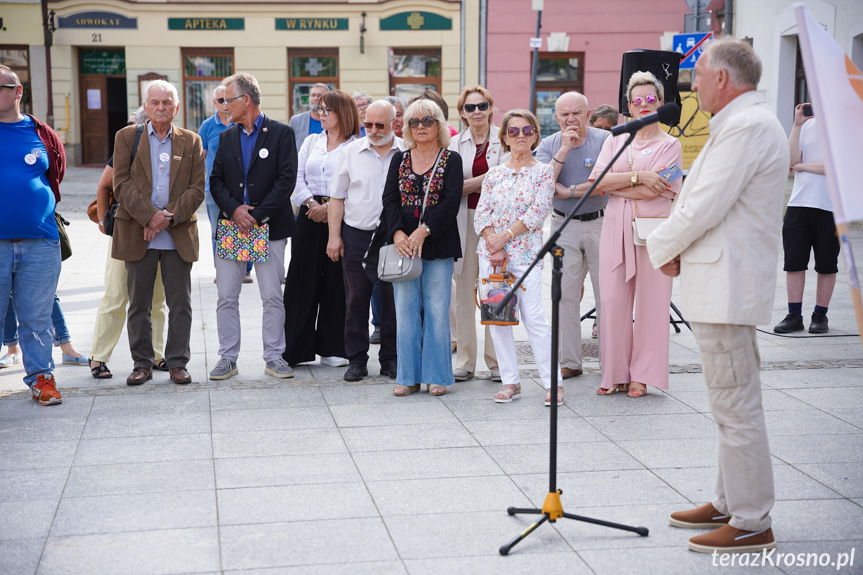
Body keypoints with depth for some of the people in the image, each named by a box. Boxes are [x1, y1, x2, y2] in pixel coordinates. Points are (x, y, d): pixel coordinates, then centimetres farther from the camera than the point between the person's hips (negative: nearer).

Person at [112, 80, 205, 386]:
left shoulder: (191, 141, 9)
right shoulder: (126, 137, 6)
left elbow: (197, 188, 2)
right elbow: (122, 183, -3)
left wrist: (170, 218, -11)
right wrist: (150, 216, -14)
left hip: (179, 235, 1)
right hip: (137, 233, 0)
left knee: (180, 304, 3)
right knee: (139, 303, 5)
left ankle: (177, 363, 12)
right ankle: (142, 363, 14)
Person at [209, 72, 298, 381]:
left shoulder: (281, 133, -1)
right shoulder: (226, 137, 14)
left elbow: (286, 180, -9)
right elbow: (216, 180, 9)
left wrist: (257, 215, -13)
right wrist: (234, 209, -9)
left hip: (269, 226, -4)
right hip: (231, 226, 4)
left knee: (272, 297, 1)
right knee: (226, 297, 3)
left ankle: (274, 356, 12)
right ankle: (228, 358, 11)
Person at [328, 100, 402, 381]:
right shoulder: (352, 151, 5)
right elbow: (337, 197, 8)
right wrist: (334, 236, 2)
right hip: (356, 235, 1)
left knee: (393, 298, 4)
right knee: (356, 298, 5)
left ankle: (390, 359, 15)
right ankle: (357, 360, 13)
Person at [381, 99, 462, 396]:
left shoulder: (451, 160, 3)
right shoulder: (399, 159, 12)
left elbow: (450, 202, -8)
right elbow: (390, 199, 2)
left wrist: (423, 231, -18)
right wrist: (397, 233, -14)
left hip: (437, 246, -3)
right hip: (402, 244, 3)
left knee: (437, 310, -1)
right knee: (405, 310, 3)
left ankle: (436, 376, 8)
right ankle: (409, 376, 10)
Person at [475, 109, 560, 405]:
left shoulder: (543, 171, 1)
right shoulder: (494, 174, 11)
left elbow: (537, 212, -9)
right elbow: (482, 213, 5)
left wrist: (505, 236, -14)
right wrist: (493, 246, -10)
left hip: (525, 252, -4)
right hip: (490, 251, 4)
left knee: (533, 318, -9)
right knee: (497, 318, 4)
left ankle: (552, 383, -2)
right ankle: (510, 381, 13)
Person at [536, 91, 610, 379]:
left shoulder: (604, 140, -4)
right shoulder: (549, 145, 5)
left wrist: (569, 191, -14)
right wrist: (564, 149, -15)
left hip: (600, 223, -3)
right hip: (563, 226, 3)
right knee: (565, 295, 4)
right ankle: (569, 362, 12)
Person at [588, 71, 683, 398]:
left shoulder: (670, 145, 6)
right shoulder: (615, 141, 15)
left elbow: (656, 190, -9)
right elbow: (597, 181, -1)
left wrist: (614, 184, -6)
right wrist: (638, 177, -11)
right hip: (616, 228, 3)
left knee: (650, 301, -2)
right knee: (612, 300, -3)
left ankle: (641, 375, 5)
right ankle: (615, 373, 6)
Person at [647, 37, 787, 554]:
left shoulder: (748, 127, -17)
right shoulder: (744, 123, 18)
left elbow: (705, 207, -21)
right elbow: (706, 201, 21)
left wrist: (661, 247, -5)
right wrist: (677, 249, 7)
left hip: (728, 289, -11)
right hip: (724, 284, 11)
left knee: (737, 407, -5)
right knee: (734, 404, 18)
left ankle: (752, 525, 2)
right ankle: (730, 503, 29)